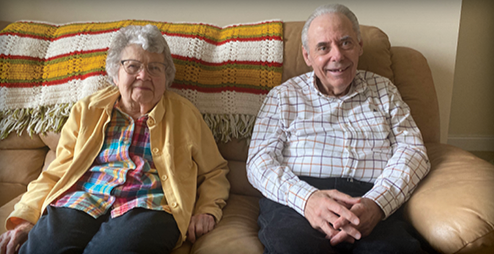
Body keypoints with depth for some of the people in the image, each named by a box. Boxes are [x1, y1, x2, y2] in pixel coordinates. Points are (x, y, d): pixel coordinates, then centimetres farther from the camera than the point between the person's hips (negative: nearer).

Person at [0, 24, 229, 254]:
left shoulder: (184, 114, 16)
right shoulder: (88, 109, 20)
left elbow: (215, 173, 19)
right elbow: (56, 173, 16)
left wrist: (207, 210, 0)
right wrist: (24, 217, 1)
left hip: (146, 206, -1)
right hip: (81, 199, 2)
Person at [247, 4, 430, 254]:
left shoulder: (383, 89, 22)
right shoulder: (283, 95, 16)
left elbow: (411, 150, 11)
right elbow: (260, 159, 4)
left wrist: (376, 203, -12)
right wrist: (306, 197, -19)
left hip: (371, 200, 2)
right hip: (295, 200, -1)